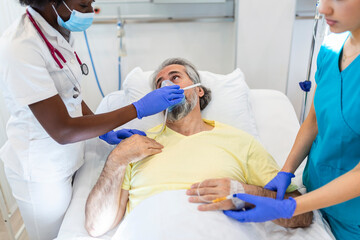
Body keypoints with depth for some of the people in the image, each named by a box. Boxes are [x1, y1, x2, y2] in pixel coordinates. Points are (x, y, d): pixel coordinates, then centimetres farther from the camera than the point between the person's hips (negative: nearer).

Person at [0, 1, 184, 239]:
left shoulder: (59, 33, -2)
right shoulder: (20, 48, -28)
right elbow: (62, 131, -29)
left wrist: (106, 132, -1)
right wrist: (139, 108, -26)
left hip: (68, 157, 7)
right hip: (42, 172, -6)